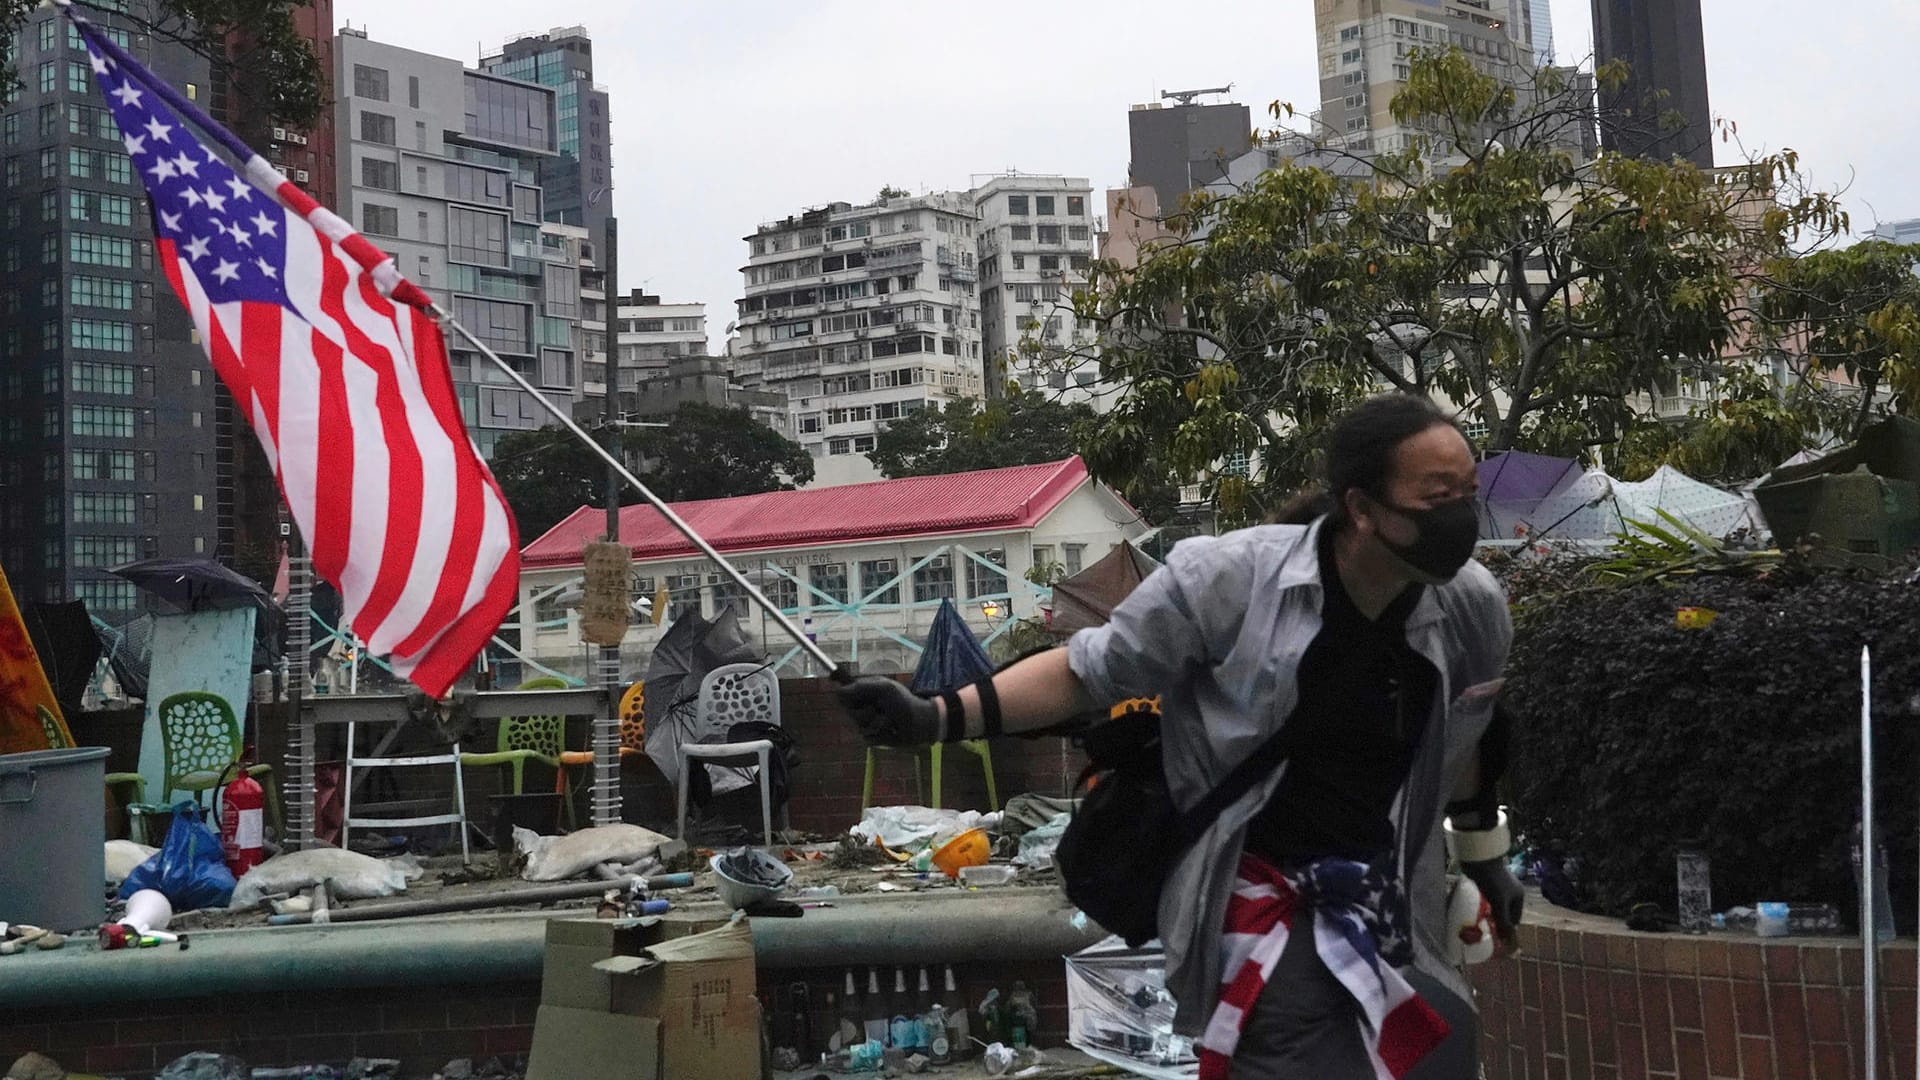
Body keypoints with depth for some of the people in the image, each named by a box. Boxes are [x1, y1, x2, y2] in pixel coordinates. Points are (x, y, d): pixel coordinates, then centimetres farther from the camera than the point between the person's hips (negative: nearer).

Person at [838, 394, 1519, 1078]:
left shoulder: (1472, 605, -5)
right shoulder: (1230, 580, -18)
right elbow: (1089, 671, -8)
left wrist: (1481, 850, 27)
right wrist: (937, 719, -17)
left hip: (1390, 904, 5)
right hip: (1262, 897, -4)